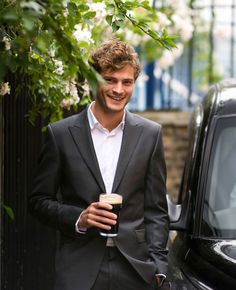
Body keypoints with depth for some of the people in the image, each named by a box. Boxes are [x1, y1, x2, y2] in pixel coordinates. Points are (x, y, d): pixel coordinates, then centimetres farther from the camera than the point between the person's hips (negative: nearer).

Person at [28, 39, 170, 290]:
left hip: (135, 269, 1)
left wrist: (157, 266, -1)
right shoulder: (61, 134, 2)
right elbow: (39, 201, 6)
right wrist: (78, 218, -10)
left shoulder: (150, 134, 6)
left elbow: (156, 210, 7)